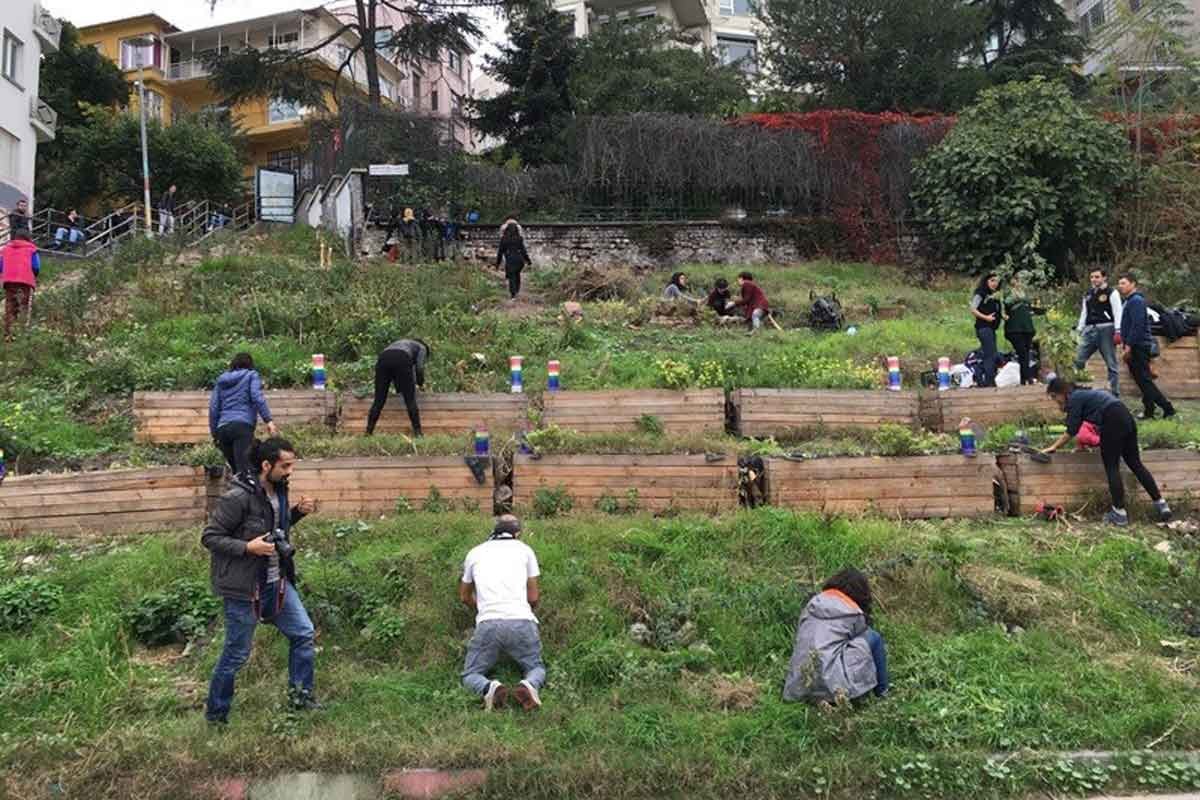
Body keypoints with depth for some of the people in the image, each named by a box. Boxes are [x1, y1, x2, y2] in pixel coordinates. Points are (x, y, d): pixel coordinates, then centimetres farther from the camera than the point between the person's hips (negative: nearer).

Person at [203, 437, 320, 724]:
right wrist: (247, 547, -26)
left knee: (304, 633, 10)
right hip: (244, 588, -7)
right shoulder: (238, 498, -23)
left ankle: (300, 695, 26)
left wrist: (298, 512, 0)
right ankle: (215, 714, 26)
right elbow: (209, 537, -17)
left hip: (277, 582, 8)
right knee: (237, 653, 6)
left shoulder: (279, 490, 1)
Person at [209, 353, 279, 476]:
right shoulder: (251, 375, 13)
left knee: (237, 470, 12)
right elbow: (257, 397, -5)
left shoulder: (221, 381, 24)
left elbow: (213, 408, 19)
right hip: (242, 425, -5)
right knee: (244, 468, -19)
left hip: (223, 428, 5)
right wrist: (268, 420, -12)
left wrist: (215, 434, 22)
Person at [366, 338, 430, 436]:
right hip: (401, 361, -5)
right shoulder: (422, 348, 29)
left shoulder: (400, 344, 45)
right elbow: (419, 367, 10)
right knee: (410, 400, 0)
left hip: (383, 359, 5)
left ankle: (368, 432, 2)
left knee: (379, 400, 7)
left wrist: (399, 389, 45)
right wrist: (420, 383, 26)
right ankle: (417, 432, -4)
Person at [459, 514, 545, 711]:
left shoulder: (475, 552, 21)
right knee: (536, 668, 22)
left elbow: (464, 597, 32)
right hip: (522, 622, 0)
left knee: (470, 675, 16)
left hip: (488, 624, 0)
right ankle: (529, 686, -13)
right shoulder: (525, 549, 16)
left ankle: (489, 688, -18)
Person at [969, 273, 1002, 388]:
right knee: (990, 355, -15)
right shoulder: (980, 293, -5)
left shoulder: (994, 296, 19)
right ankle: (989, 381, -16)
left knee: (992, 356, 8)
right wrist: (985, 317, -21)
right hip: (984, 328, -9)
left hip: (991, 329, 9)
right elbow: (973, 310, -12)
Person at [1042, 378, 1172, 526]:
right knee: (1135, 464, 14)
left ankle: (1119, 513, 2)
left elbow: (1071, 432, -2)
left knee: (1111, 468, 0)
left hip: (1113, 422, -9)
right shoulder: (1083, 394, 25)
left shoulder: (1074, 399, -2)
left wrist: (1053, 447, 5)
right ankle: (1161, 504, 15)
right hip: (1126, 417, 9)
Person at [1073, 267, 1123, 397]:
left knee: (1111, 364, 0)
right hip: (1090, 330, 6)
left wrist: (1117, 331, -16)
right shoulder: (1088, 294, 17)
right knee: (1078, 360, -1)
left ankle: (1115, 394, 5)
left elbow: (1117, 313, -8)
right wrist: (1079, 330, 16)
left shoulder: (1111, 293, -2)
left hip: (1106, 329, -6)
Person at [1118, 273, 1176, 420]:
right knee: (1141, 379, 11)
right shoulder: (1131, 301, 18)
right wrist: (1124, 341, 18)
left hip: (1139, 347, -10)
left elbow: (1138, 325, -23)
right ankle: (1149, 410, 14)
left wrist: (1129, 345, -23)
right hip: (1136, 347, 10)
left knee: (1144, 380, -10)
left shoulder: (1136, 301, -14)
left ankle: (1167, 408, -8)